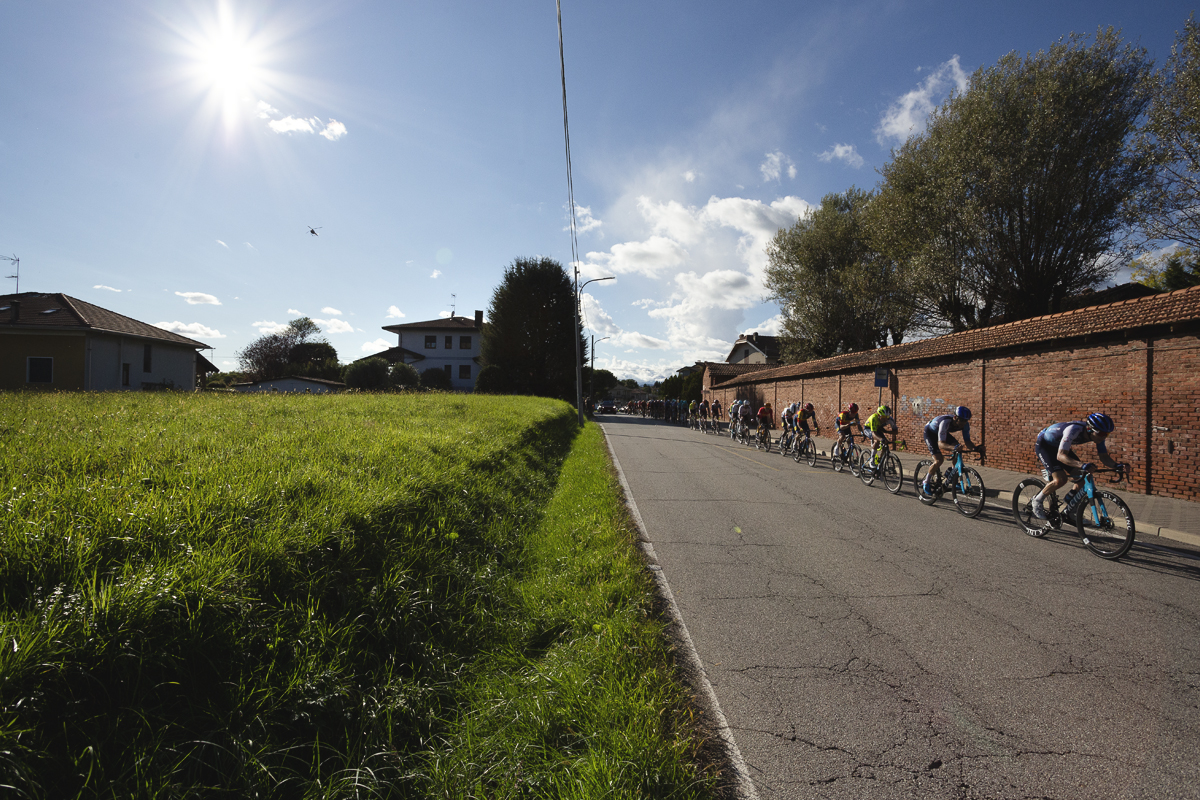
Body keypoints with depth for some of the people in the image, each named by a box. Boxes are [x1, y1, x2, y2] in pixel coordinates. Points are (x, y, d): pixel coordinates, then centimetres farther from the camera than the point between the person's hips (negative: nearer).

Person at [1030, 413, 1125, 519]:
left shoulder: (1097, 434, -16)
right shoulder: (1073, 430, -38)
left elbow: (1104, 456, -7)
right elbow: (1061, 456, -45)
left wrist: (1116, 465, -28)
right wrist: (1081, 465, -59)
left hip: (1058, 446, 8)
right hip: (1044, 445, -8)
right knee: (1061, 479, -25)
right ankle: (1037, 500, -1)